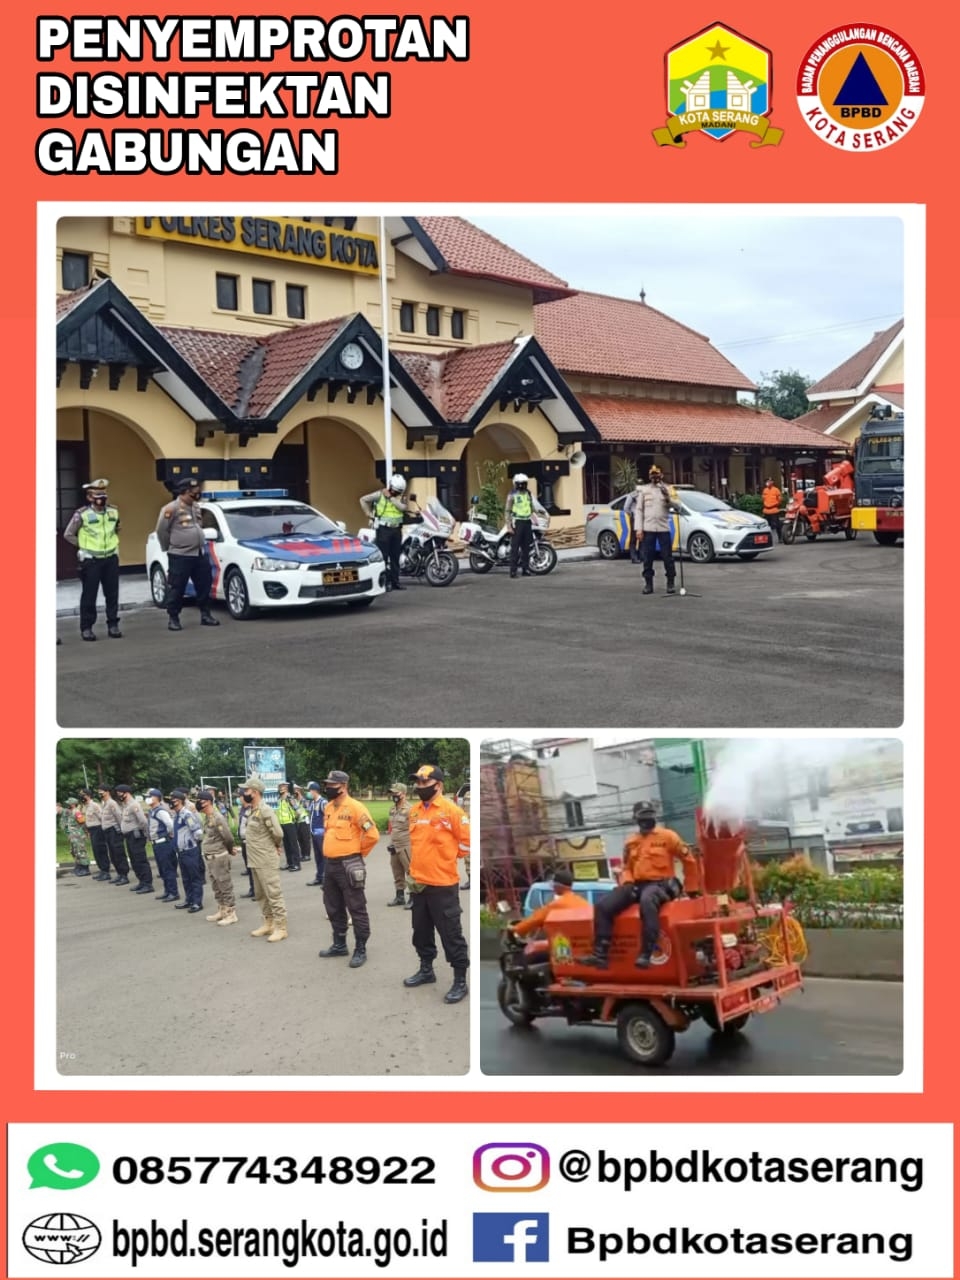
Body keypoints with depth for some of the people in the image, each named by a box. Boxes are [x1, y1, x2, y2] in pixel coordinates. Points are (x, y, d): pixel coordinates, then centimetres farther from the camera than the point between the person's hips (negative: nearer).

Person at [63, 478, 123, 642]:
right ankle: (86, 628, 7)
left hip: (111, 558, 4)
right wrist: (82, 546, -4)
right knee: (89, 596, 0)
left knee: (112, 594, 6)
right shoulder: (82, 514, -9)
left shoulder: (113, 512, 4)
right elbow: (68, 534, -3)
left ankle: (113, 625, 15)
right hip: (90, 560, -4)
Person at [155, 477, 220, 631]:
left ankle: (205, 615, 20)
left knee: (204, 585, 9)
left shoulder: (195, 507, 13)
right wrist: (170, 547, 2)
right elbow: (161, 530, -7)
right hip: (180, 556, -7)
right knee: (176, 589, -1)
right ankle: (173, 619, 8)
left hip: (200, 554, 7)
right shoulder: (171, 508, -12)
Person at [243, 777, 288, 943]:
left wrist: (276, 847, -4)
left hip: (267, 862, -10)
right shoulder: (252, 811, 11)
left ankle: (280, 928, 0)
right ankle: (268, 924, 27)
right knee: (261, 895, 17)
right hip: (255, 861, 10)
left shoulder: (265, 810, -18)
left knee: (273, 894, -5)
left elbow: (278, 833, -22)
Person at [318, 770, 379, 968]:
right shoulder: (328, 807, 10)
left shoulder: (355, 807, -15)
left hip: (348, 865, -8)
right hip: (330, 864, 9)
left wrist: (357, 853, -5)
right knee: (333, 908, 18)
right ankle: (339, 944, 32)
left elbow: (372, 834, -18)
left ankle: (360, 950, 7)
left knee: (356, 909, 0)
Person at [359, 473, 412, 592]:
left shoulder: (402, 497, 6)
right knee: (383, 557, -6)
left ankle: (395, 582, 16)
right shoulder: (380, 494, -3)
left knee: (395, 558, 9)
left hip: (397, 529, 4)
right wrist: (369, 513, -2)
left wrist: (391, 498, -16)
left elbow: (404, 507, -15)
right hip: (383, 529, -4)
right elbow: (363, 499, 2)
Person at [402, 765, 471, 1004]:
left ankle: (460, 981, 7)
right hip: (419, 883, 7)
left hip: (443, 884, -7)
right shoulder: (414, 810, 8)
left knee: (450, 933, -1)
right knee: (421, 930, 18)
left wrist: (445, 858, 0)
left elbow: (467, 841, -8)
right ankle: (426, 969, 35)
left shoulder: (451, 810, -13)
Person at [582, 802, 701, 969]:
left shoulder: (667, 836, 2)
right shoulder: (630, 842, 15)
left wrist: (691, 889, 9)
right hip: (636, 885, 5)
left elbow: (689, 860, 7)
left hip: (660, 884, -5)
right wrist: (626, 882, 2)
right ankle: (600, 954, -15)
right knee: (603, 906, -15)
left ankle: (646, 954, -42)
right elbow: (627, 867, 24)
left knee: (647, 902, -43)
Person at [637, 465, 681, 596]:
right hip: (648, 529, 0)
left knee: (667, 557, 0)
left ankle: (670, 583, 7)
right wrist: (639, 528, -3)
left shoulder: (667, 489, 7)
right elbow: (639, 510, 5)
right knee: (647, 558, 2)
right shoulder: (644, 490, 7)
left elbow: (678, 507, 1)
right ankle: (648, 584, 9)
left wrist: (668, 499, -19)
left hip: (664, 528, 0)